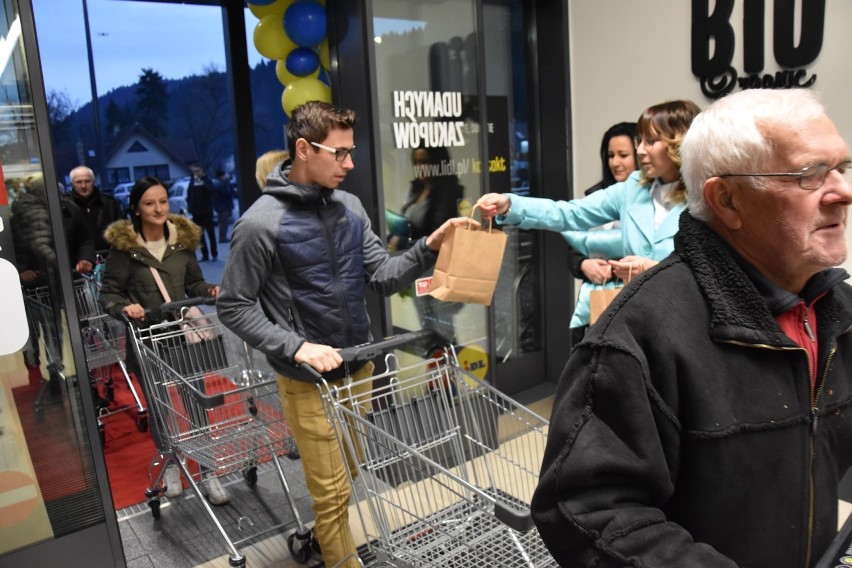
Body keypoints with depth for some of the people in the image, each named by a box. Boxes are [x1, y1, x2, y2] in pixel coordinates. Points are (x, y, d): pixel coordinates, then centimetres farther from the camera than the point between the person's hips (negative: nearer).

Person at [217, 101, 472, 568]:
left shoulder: (349, 206, 2)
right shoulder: (260, 223, -16)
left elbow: (382, 277, 2)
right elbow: (234, 306, -11)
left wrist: (429, 246, -14)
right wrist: (297, 347, -21)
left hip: (359, 368, 6)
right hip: (308, 380, -6)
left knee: (347, 476, 23)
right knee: (333, 492, 5)